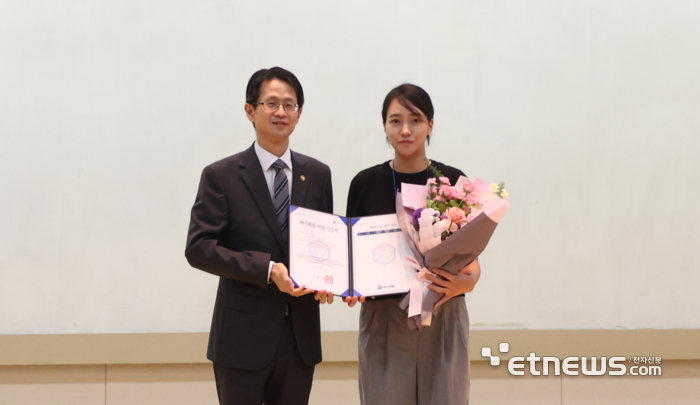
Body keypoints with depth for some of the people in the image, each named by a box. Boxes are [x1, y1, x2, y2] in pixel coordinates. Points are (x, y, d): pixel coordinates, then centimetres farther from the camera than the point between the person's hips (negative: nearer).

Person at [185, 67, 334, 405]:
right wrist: (266, 269, -21)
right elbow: (198, 248, -10)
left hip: (300, 335, 4)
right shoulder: (221, 176, -3)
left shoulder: (317, 175, 10)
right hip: (244, 336, -4)